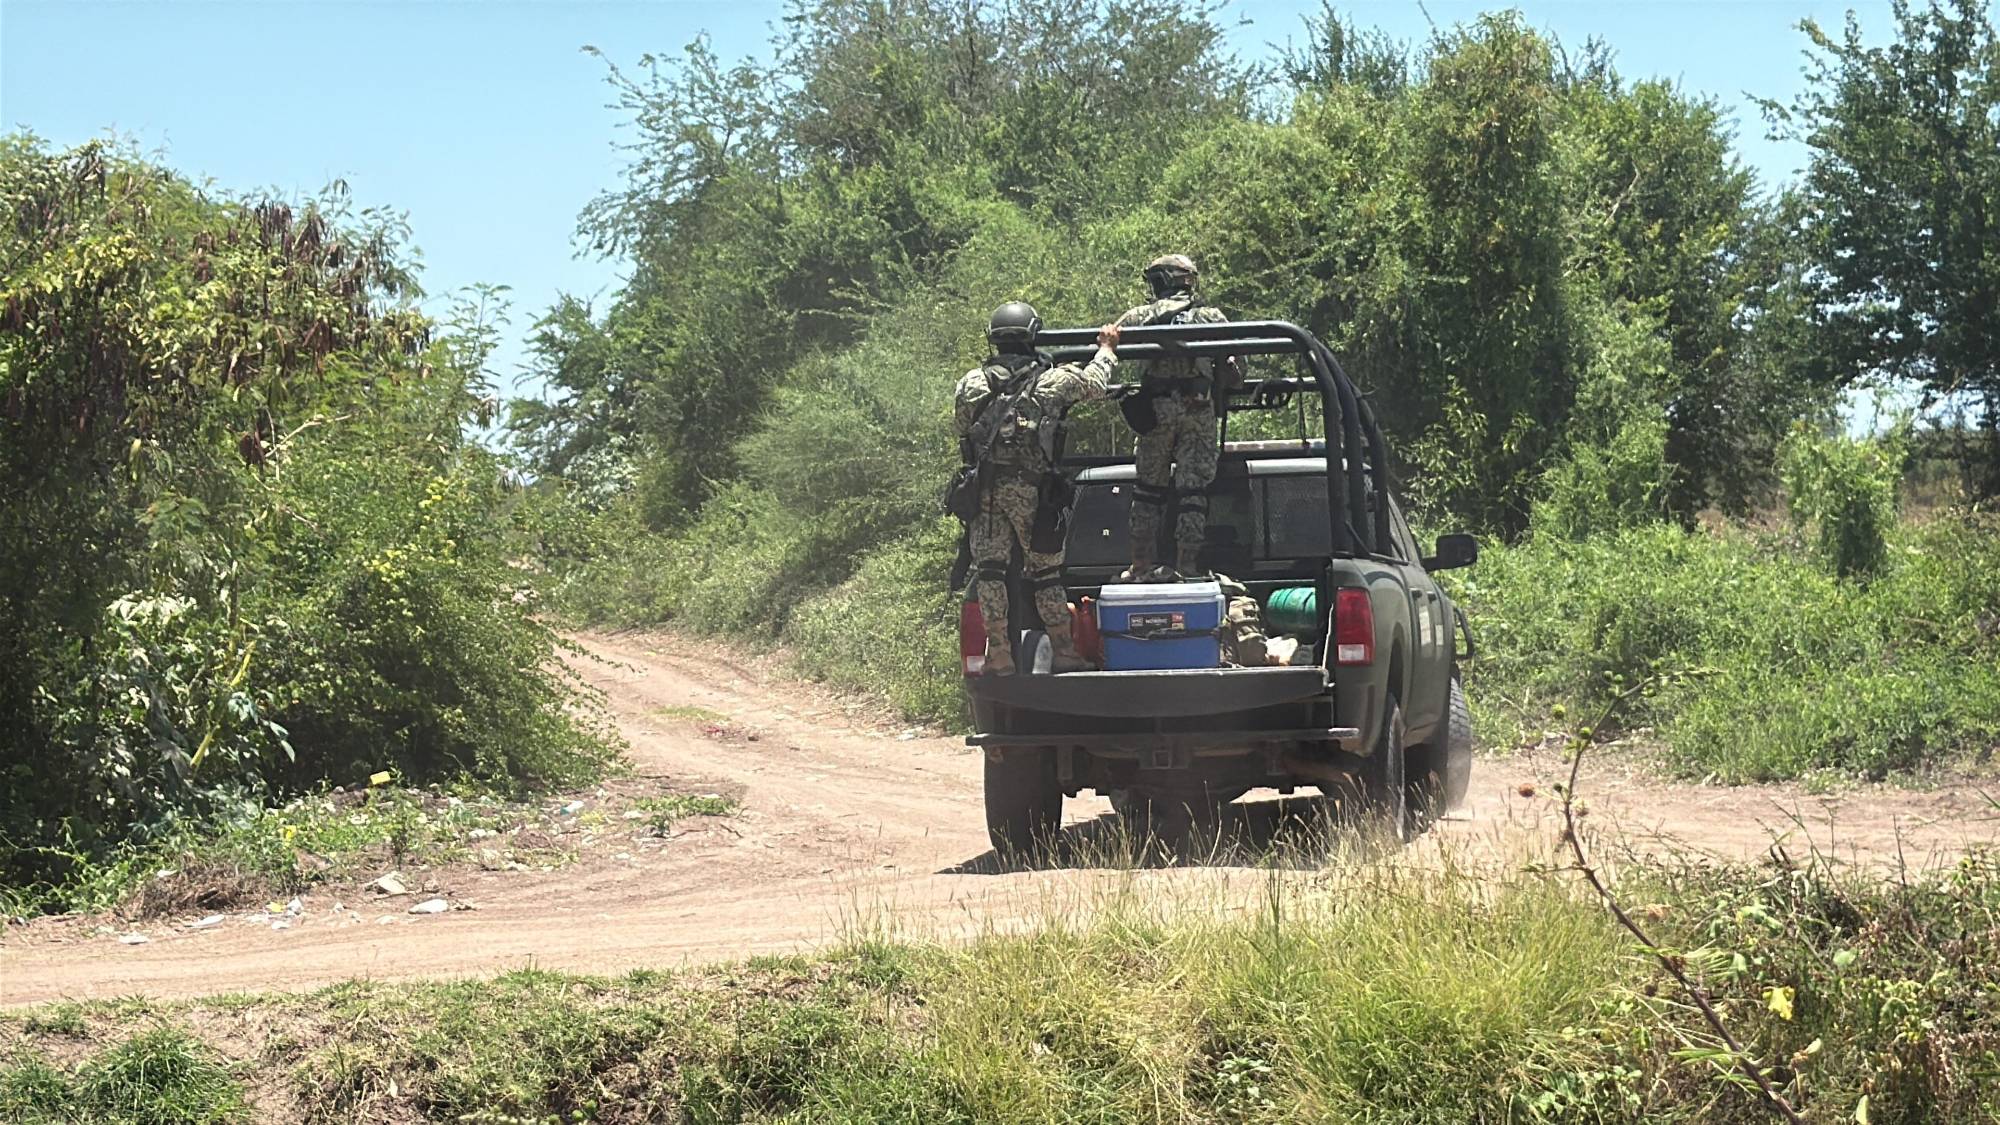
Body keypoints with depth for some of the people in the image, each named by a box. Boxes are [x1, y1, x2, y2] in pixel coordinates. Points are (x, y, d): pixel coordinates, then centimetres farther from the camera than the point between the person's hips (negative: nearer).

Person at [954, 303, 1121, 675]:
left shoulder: (971, 384, 8)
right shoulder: (1052, 380, 3)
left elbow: (961, 426, 16)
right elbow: (1095, 383, 17)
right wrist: (1106, 348, 35)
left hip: (984, 487, 1)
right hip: (1032, 489, -1)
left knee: (989, 568, 3)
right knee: (1045, 572, 8)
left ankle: (999, 654, -1)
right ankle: (1063, 651, 12)